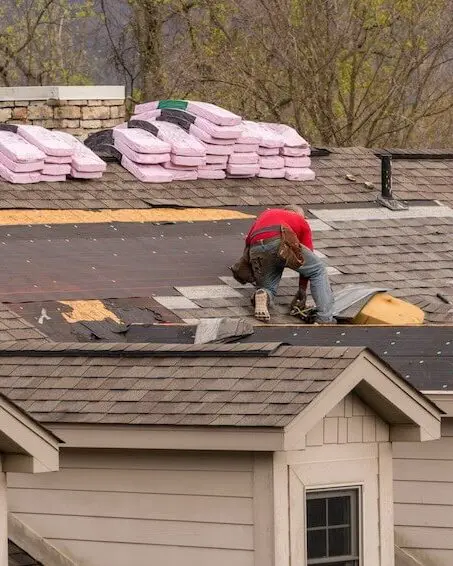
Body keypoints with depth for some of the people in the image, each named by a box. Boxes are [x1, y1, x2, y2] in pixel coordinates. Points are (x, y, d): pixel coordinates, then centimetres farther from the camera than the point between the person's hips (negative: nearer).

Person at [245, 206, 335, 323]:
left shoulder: (266, 214, 41)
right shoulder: (301, 221, 32)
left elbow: (248, 241, 34)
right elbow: (306, 260, 30)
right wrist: (302, 289, 40)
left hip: (255, 249, 3)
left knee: (268, 289, 23)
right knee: (318, 270, 18)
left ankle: (262, 295, -16)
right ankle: (325, 319, 4)